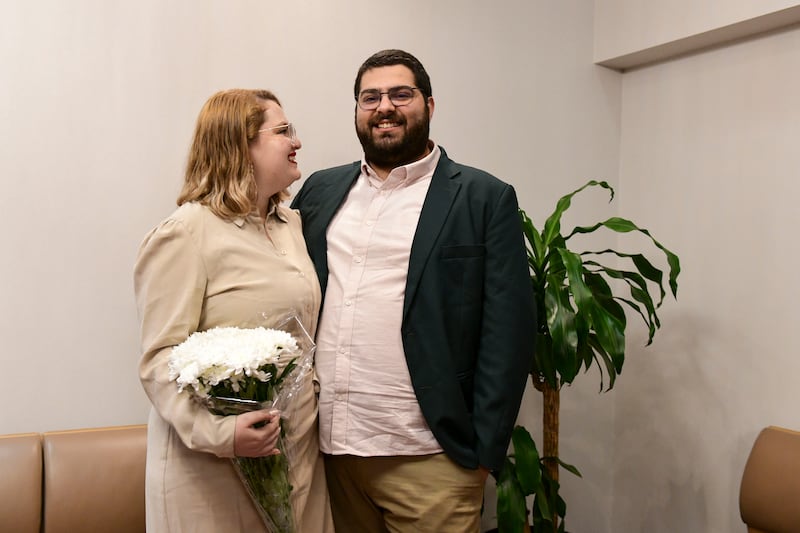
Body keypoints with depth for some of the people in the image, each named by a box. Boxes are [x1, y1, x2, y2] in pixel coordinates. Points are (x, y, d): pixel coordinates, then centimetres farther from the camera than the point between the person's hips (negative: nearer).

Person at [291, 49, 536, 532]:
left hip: (429, 457, -3)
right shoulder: (321, 191, 9)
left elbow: (508, 333, -6)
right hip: (326, 448, 4)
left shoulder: (484, 198, -3)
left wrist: (483, 451, -10)